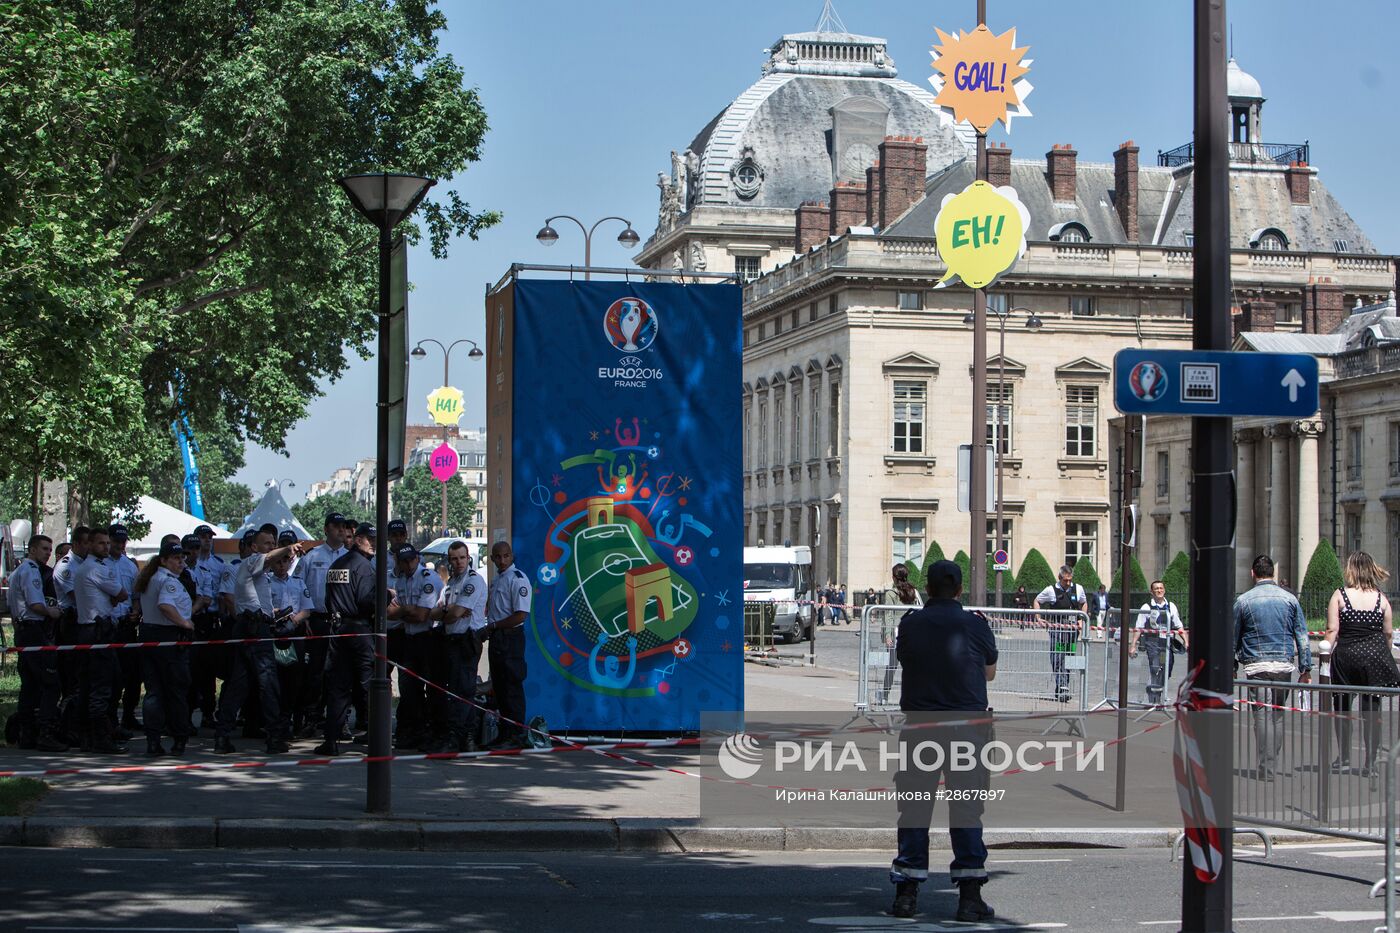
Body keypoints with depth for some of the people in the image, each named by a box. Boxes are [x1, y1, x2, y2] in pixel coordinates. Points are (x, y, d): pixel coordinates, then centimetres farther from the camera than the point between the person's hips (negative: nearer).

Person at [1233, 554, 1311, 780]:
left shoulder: (1243, 600, 1)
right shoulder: (1289, 598, 6)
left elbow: (1233, 638, 6)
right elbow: (1302, 635, 5)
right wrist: (1306, 668, 8)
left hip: (1256, 666, -3)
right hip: (1284, 664, 3)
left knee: (1262, 717, -4)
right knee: (1278, 715, 13)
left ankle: (1266, 772, -8)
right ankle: (1273, 765, 15)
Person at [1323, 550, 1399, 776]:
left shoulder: (1339, 596, -5)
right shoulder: (1381, 598, 1)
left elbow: (1332, 631, -8)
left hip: (1346, 656, -1)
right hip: (1375, 656, 1)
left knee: (1343, 707, 14)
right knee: (1371, 708, 5)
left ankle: (1344, 756, 18)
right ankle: (1370, 761, 3)